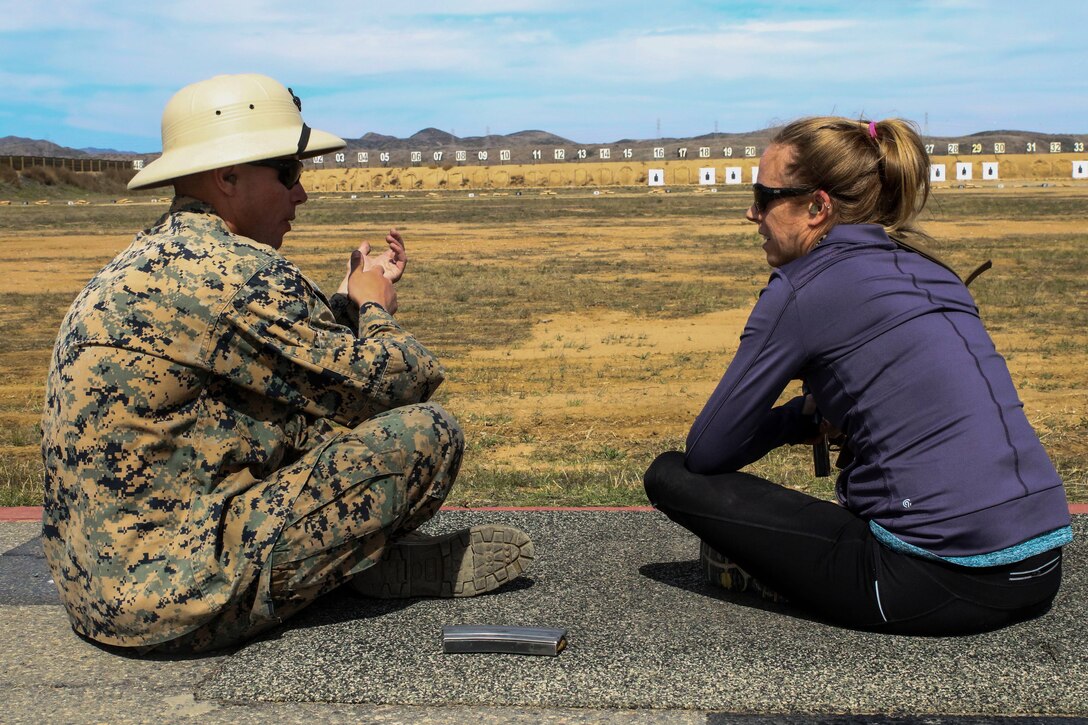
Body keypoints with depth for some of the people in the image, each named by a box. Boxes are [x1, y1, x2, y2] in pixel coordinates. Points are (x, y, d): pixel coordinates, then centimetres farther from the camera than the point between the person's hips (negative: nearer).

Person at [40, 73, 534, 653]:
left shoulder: (150, 259, 12)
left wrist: (350, 303, 19)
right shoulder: (237, 272, -19)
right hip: (181, 599, -10)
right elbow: (407, 379, -12)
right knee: (426, 432, -10)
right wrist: (375, 311, 8)